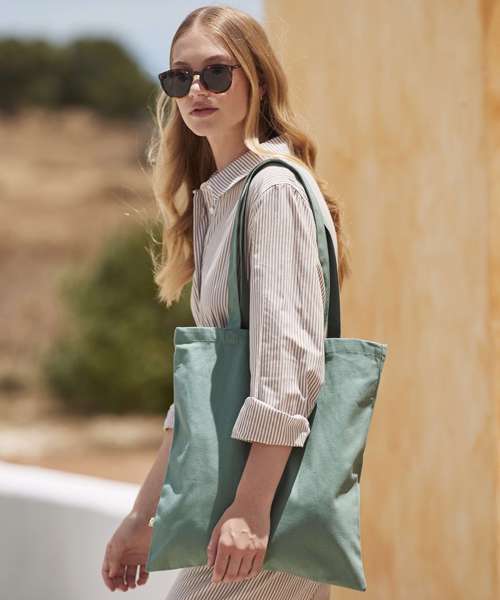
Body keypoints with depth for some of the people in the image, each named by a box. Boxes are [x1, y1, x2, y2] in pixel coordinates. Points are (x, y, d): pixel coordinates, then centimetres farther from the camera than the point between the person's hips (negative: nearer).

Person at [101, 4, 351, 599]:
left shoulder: (273, 187, -11)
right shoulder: (213, 198, 17)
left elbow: (288, 355, -20)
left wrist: (251, 507, -25)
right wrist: (142, 516, 19)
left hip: (274, 486, -9)